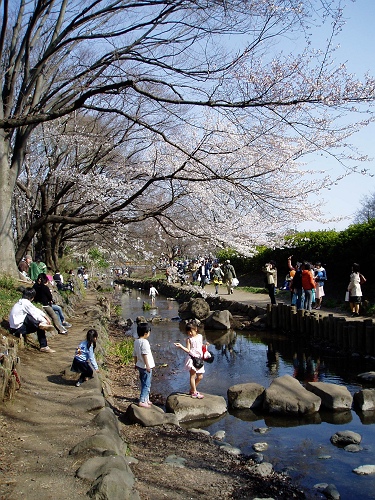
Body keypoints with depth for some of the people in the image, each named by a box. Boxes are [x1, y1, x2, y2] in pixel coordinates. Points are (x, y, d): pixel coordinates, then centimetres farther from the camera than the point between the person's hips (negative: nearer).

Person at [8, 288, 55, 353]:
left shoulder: (22, 302, 11)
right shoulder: (25, 303, -18)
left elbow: (36, 310, 13)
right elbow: (35, 314, -15)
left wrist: (45, 316, 6)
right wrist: (45, 321, -4)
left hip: (18, 326, 9)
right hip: (17, 328, -9)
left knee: (40, 327, 6)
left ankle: (44, 347, 6)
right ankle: (41, 325, -11)